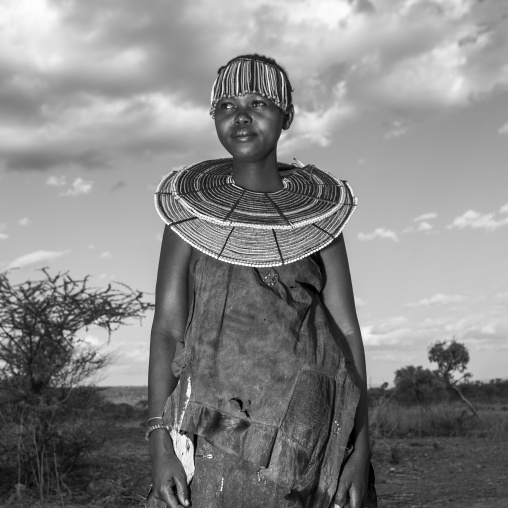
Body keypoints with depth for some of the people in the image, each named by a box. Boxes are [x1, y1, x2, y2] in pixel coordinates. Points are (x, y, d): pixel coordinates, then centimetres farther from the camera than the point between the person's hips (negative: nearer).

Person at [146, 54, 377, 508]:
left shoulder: (318, 212, 5)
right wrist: (160, 442, -8)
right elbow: (167, 326, 0)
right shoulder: (191, 208, 3)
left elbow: (347, 329, 3)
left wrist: (361, 447, -3)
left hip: (307, 433, 1)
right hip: (213, 432, 0)